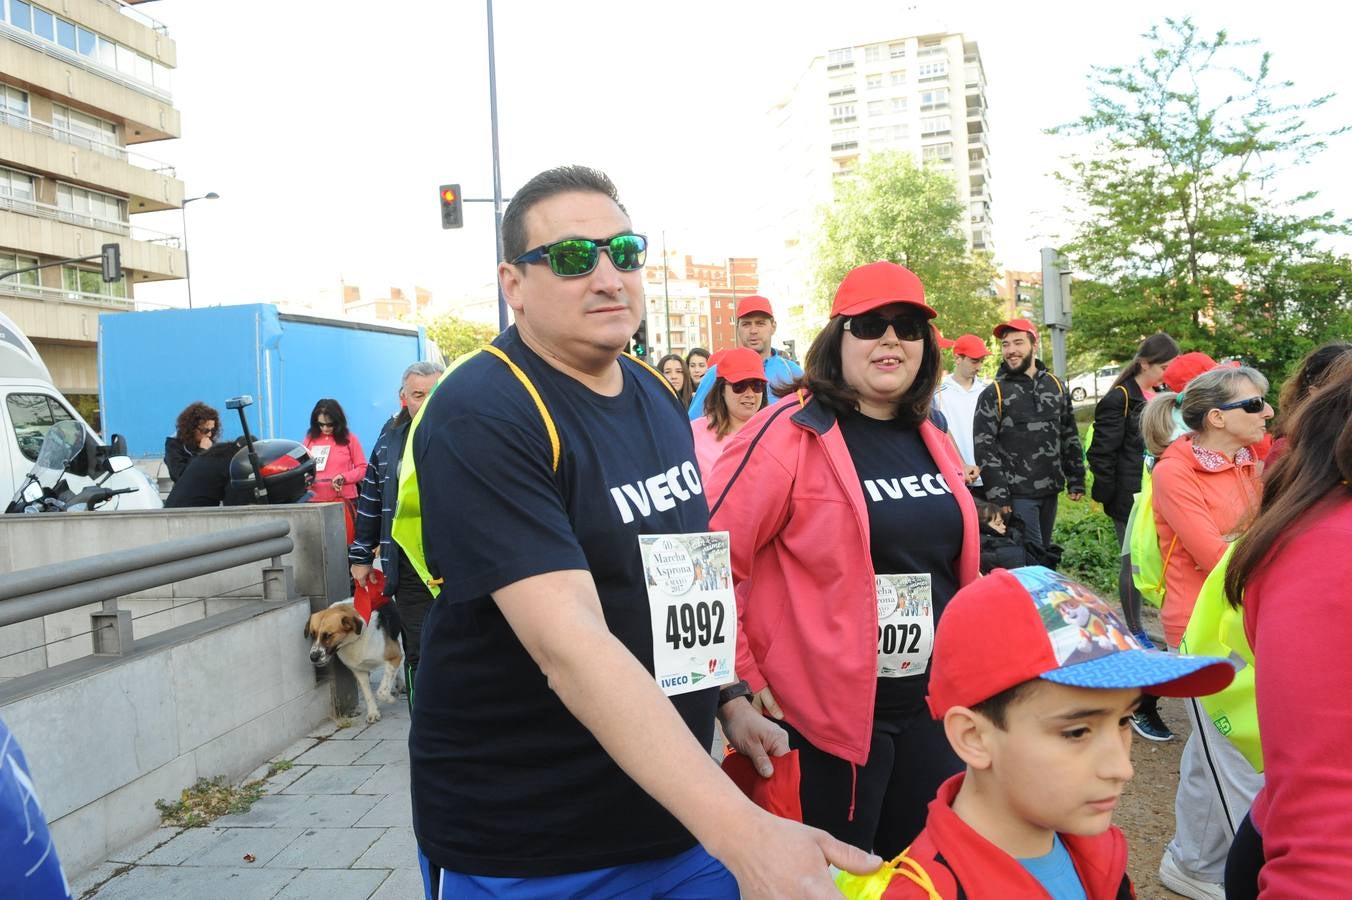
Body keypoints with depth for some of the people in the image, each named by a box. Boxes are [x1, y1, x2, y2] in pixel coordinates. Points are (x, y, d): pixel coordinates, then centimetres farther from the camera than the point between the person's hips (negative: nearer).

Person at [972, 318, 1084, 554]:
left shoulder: (1056, 386, 9)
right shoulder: (993, 394, -6)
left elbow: (1070, 437, 15)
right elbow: (984, 448, -9)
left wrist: (1076, 480, 11)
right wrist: (998, 496, -14)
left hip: (1050, 491, 5)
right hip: (1018, 494, -5)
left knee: (1045, 552, 15)